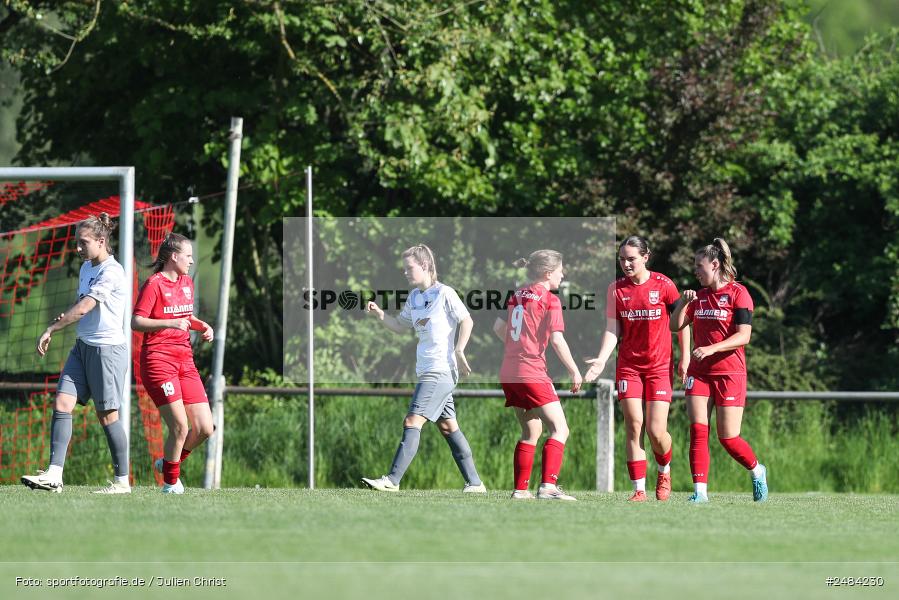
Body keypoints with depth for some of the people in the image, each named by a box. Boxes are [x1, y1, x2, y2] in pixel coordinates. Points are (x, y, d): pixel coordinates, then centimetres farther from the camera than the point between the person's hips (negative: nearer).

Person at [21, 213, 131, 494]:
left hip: (108, 349, -9)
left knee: (107, 415, -2)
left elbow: (84, 308, -23)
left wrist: (51, 329, -19)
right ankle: (54, 475, -12)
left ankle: (122, 481, 10)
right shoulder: (86, 268, 12)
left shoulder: (111, 273, -16)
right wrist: (65, 319, 4)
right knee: (62, 404, -6)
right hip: (83, 345, 9)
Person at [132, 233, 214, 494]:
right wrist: (170, 324, -25)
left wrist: (202, 326, 13)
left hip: (185, 360, 8)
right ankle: (171, 482, 5)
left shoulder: (186, 283, 16)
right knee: (180, 427, -14)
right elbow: (136, 322, -14)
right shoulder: (154, 284, -8)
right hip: (158, 360, -8)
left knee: (204, 429, -1)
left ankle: (169, 462, 24)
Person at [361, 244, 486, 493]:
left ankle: (392, 480, -19)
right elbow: (401, 326, 23)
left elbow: (467, 322, -7)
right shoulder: (414, 297, 14)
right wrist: (379, 314, 7)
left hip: (441, 371, -9)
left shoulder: (444, 294, -9)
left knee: (412, 421, -15)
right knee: (448, 426, 11)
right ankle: (474, 482, 17)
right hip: (426, 371, 9)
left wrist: (458, 352, -13)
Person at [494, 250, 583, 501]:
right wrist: (574, 371, -7)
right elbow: (557, 339, -14)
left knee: (531, 432, 18)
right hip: (532, 373, -8)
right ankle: (548, 486, -22)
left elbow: (498, 327, 19)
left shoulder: (517, 296, 13)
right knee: (559, 429, -7)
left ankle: (520, 490, 14)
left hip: (509, 373, 8)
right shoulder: (550, 300, -7)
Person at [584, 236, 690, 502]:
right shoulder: (616, 289, 1)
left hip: (660, 366, -2)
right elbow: (612, 330, 0)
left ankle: (665, 470, 25)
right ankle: (639, 489, -2)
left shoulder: (663, 285, -5)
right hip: (629, 367, 2)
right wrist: (601, 359, -14)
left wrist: (684, 358, 2)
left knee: (656, 431, -7)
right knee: (634, 427, -6)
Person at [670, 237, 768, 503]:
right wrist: (683, 303, -4)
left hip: (729, 373, -5)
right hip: (699, 373, 5)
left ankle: (757, 471, 23)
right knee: (697, 431, -8)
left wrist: (711, 349, -23)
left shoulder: (738, 293, -6)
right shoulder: (699, 296, 13)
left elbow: (743, 336, -13)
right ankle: (700, 491, -9)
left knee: (728, 438, -3)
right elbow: (675, 326, 13)